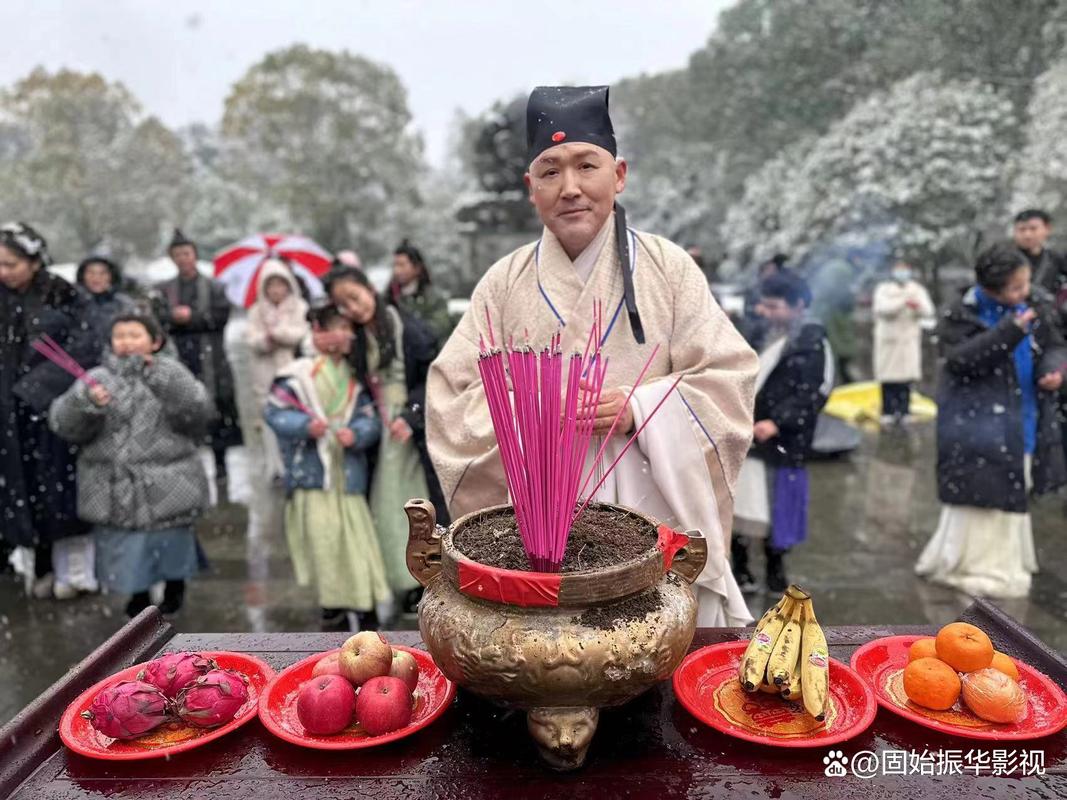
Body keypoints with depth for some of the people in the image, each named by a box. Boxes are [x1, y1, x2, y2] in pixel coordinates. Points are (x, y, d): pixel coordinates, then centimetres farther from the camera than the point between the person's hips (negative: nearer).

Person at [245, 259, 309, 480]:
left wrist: (276, 332, -7)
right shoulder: (257, 311, 13)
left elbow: (302, 333, -6)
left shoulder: (300, 307, 7)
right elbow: (251, 338, 3)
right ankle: (274, 466, 2)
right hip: (266, 373, 2)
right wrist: (266, 341, -15)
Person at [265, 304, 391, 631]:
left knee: (355, 539, 3)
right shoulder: (298, 375, -5)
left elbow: (370, 419, 4)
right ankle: (333, 603, 19)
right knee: (322, 541, 3)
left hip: (348, 473, 3)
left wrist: (357, 433, -17)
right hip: (311, 473, -3)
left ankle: (362, 608, 12)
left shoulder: (354, 380, 8)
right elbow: (274, 412, -5)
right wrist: (305, 425, -20)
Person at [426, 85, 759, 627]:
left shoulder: (667, 268, 2)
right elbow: (450, 400, 3)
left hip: (658, 520, 0)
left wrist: (641, 409, -15)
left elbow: (730, 380, 0)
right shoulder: (505, 282, 4)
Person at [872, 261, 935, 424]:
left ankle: (903, 411, 4)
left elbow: (929, 312, -1)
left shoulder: (917, 290, 11)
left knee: (906, 379, -2)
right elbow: (882, 308, -16)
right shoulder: (883, 289, 3)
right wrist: (903, 302, -25)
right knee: (888, 380, -2)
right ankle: (888, 412, 5)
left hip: (909, 341, 2)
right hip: (888, 340, -2)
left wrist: (918, 307, -23)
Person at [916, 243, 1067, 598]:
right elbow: (961, 360, -27)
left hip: (1023, 421, 7)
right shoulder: (964, 314, -16)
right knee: (981, 492, 0)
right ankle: (972, 565, 18)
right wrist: (1010, 330, -32)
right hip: (978, 422, -6)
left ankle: (1002, 560, 37)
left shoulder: (1035, 305, 1)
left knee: (1011, 492, 18)